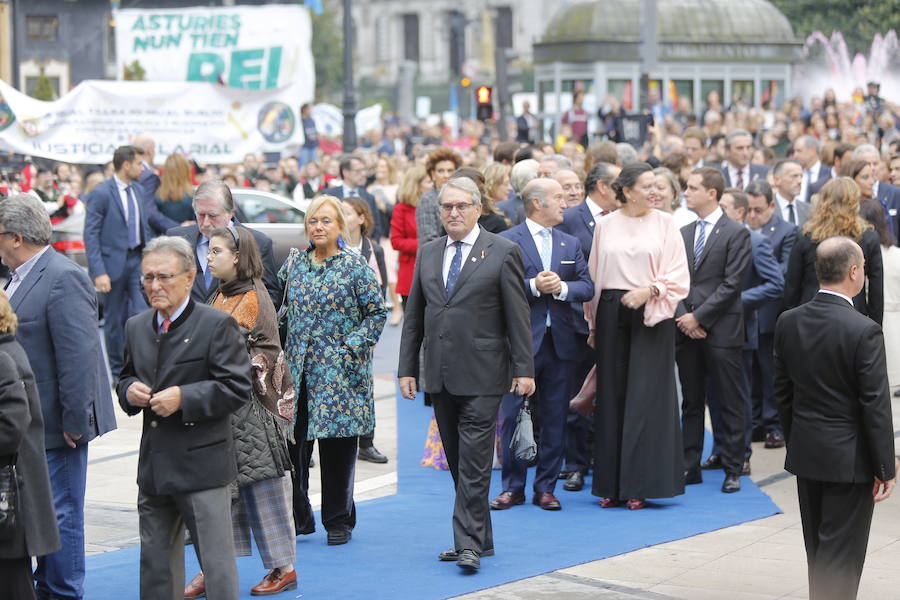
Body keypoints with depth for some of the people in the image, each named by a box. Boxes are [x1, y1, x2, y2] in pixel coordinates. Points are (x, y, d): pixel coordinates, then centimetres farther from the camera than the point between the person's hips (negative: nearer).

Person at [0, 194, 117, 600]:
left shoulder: (63, 279, -19)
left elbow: (78, 356, -23)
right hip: (33, 423, 10)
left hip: (57, 426, -10)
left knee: (62, 513, -1)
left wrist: (74, 422, -22)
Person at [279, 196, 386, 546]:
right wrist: (281, 349, 9)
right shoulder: (294, 263, 10)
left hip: (338, 372, -4)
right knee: (291, 443, 1)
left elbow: (377, 312, -2)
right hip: (297, 369, 4)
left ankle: (339, 521, 13)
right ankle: (297, 517, 14)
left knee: (337, 446, 1)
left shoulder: (354, 267, -3)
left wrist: (351, 349, -11)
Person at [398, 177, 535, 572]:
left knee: (474, 464, -9)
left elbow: (518, 316, -4)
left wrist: (524, 369, -9)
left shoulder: (502, 252, -2)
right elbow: (414, 316, 15)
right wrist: (407, 368, 10)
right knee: (457, 463, 10)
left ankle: (469, 543, -8)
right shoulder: (428, 254, 13)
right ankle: (479, 539, 18)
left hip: (481, 375, -6)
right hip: (441, 376, 6)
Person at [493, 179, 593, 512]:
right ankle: (513, 487, 10)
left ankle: (546, 487, 15)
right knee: (512, 416, 0)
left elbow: (587, 287, 6)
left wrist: (562, 287, -12)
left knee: (555, 418, 6)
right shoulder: (506, 242, -2)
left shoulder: (570, 243, 13)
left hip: (560, 342, 4)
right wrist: (533, 286, -19)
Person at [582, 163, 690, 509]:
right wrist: (592, 324, 10)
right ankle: (612, 484, 11)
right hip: (612, 314, 2)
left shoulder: (664, 223, 2)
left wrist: (650, 290, -16)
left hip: (651, 317, -2)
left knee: (645, 398, -4)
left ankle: (641, 484, 1)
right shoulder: (605, 226, 7)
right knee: (612, 398, 4)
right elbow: (594, 275, 12)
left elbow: (678, 276, 0)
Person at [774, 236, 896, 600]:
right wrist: (885, 468, -9)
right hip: (849, 460, -6)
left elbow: (782, 392, 7)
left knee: (818, 551, 19)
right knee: (841, 556, 0)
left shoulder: (788, 322, -1)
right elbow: (876, 406, -17)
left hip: (805, 452, 6)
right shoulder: (864, 331, -19)